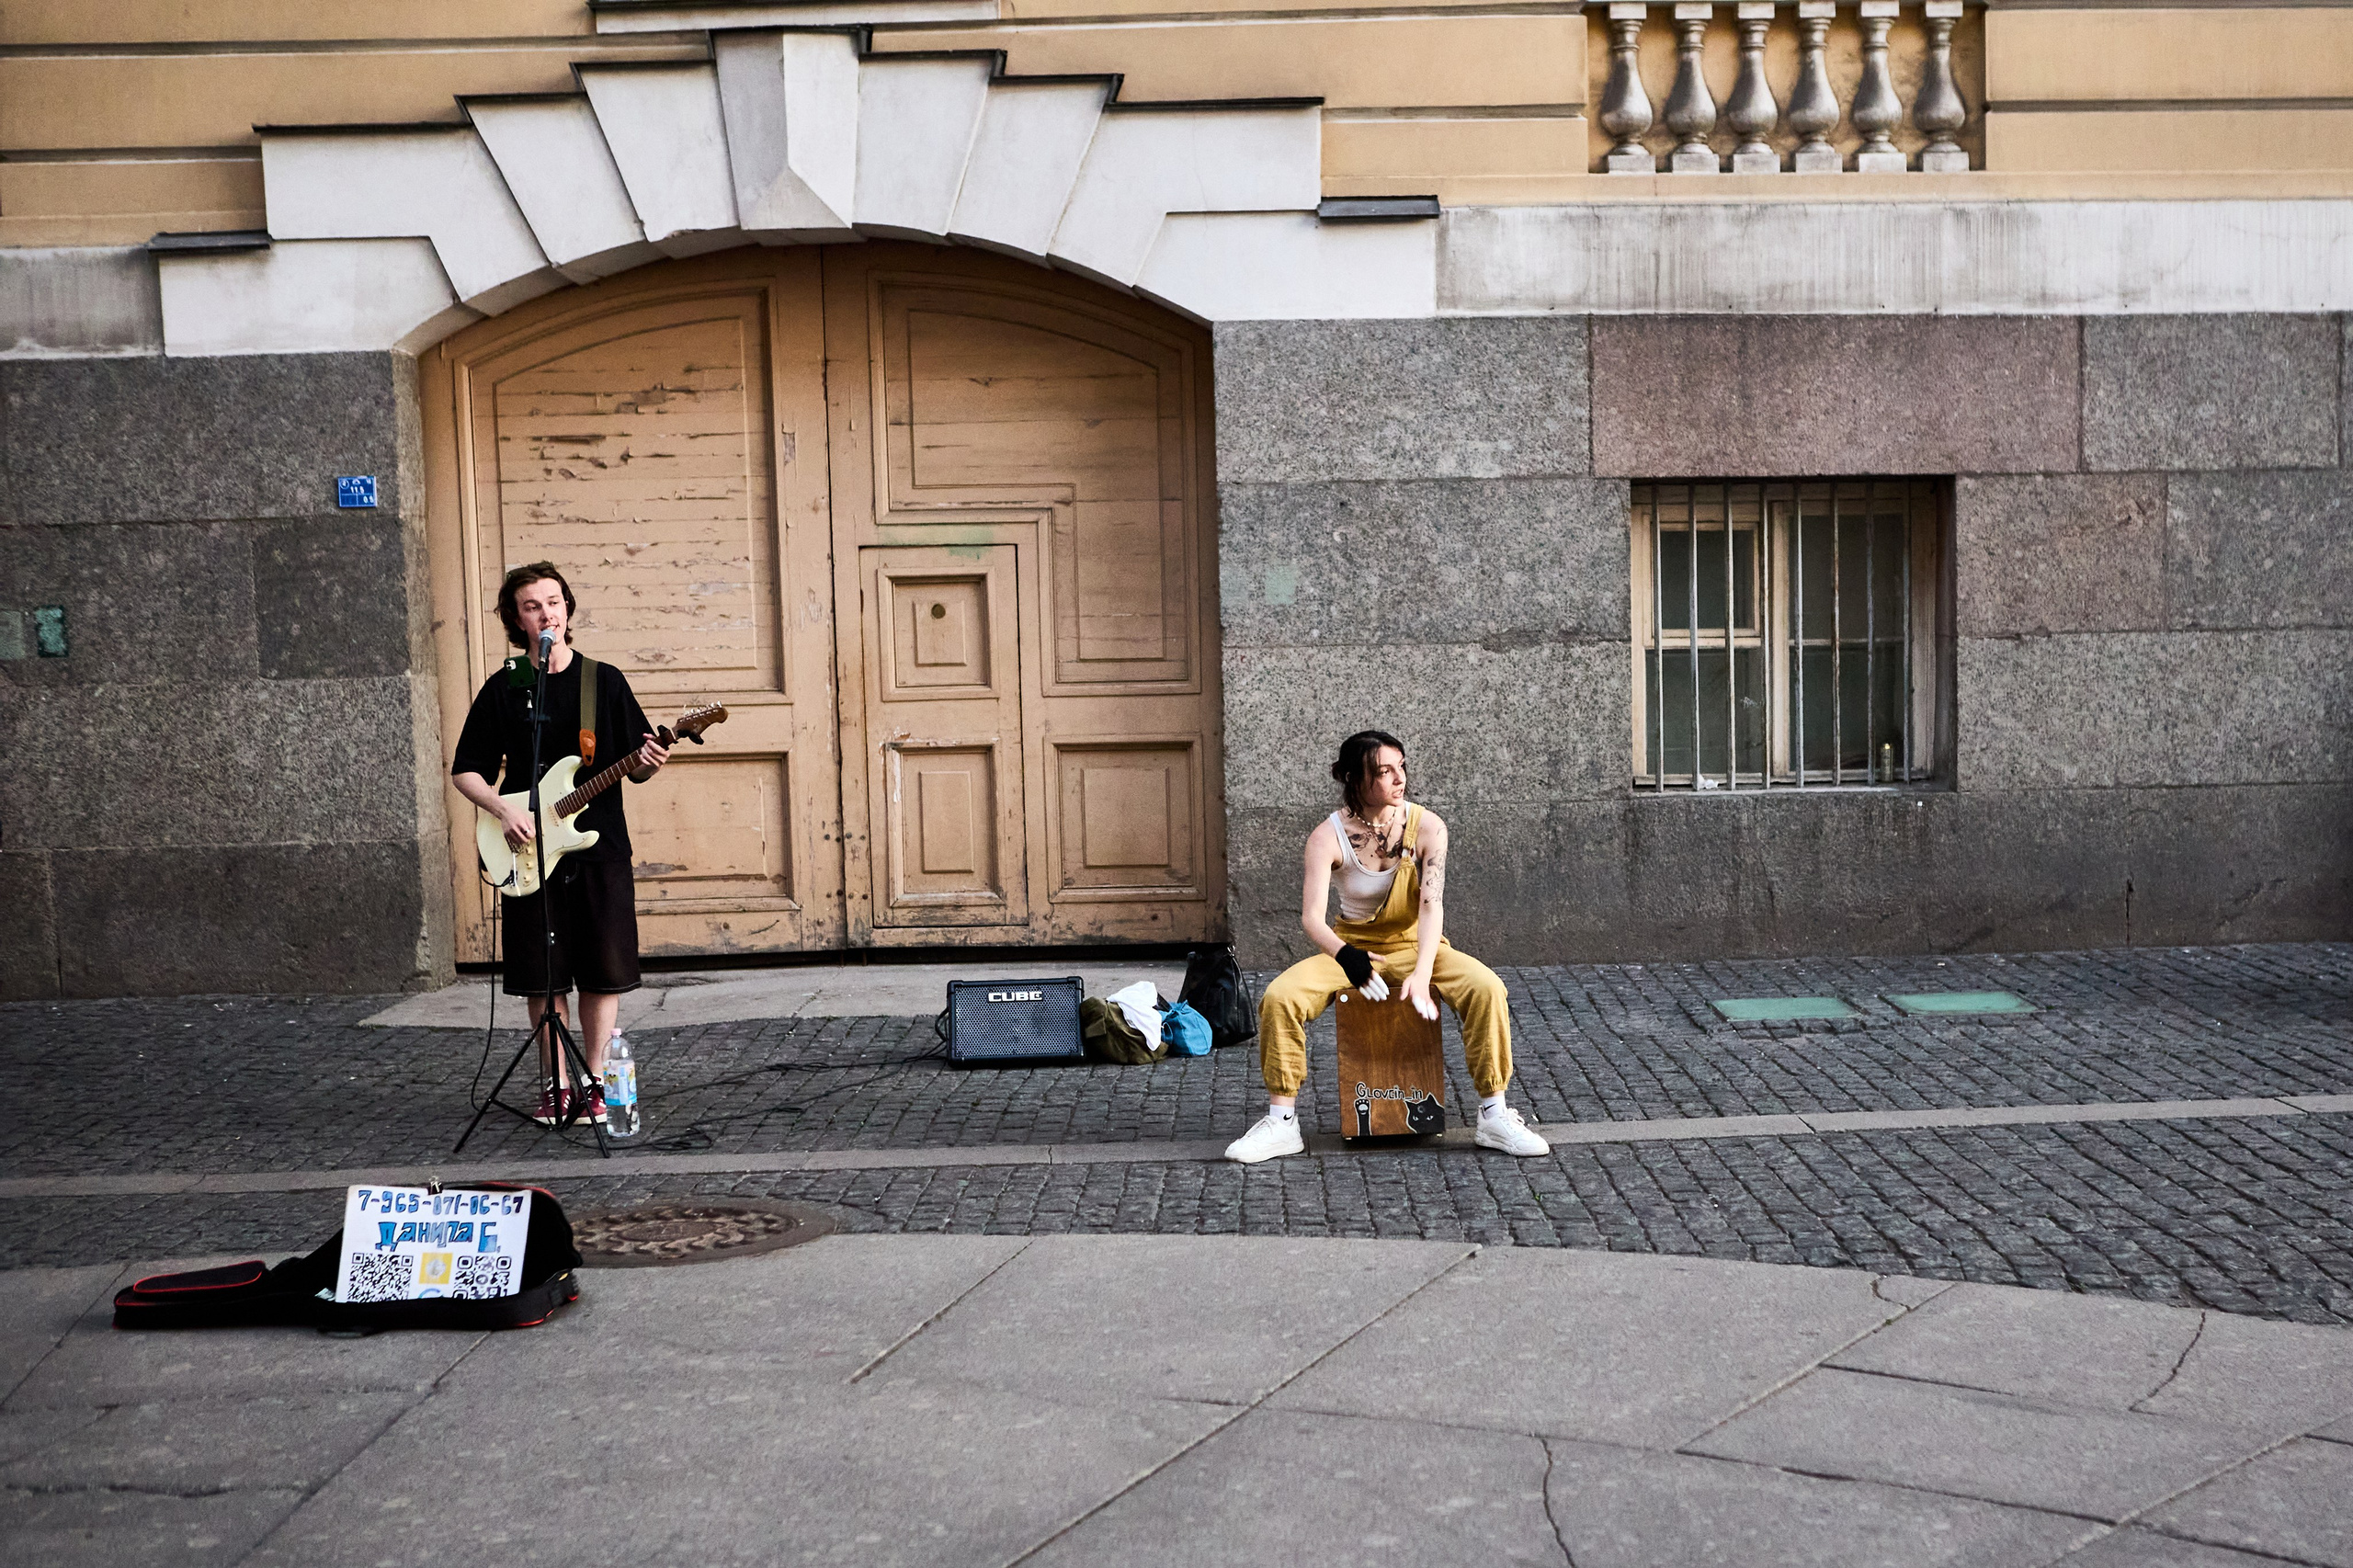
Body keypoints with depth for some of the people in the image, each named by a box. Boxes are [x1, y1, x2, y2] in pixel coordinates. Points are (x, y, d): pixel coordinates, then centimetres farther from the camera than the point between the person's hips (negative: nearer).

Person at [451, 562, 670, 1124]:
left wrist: (647, 764, -16)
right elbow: (465, 771, 6)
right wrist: (505, 811, -10)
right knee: (541, 976, 3)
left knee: (604, 971, 1)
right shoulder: (502, 689, 4)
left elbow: (633, 768, 8)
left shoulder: (606, 681, 5)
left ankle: (595, 1083, 13)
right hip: (530, 848, 0)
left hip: (600, 846, 0)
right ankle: (555, 1085, 16)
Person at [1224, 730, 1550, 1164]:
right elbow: (1311, 916, -22)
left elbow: (1432, 904, -22)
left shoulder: (1426, 827, -11)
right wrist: (1343, 955, -44)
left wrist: (1422, 974, -39)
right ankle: (1281, 1121, -14)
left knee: (1486, 987, -28)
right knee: (1279, 997, -26)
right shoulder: (1328, 836, -12)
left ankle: (1493, 1116, -17)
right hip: (1352, 950, 0)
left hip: (1413, 947, 0)